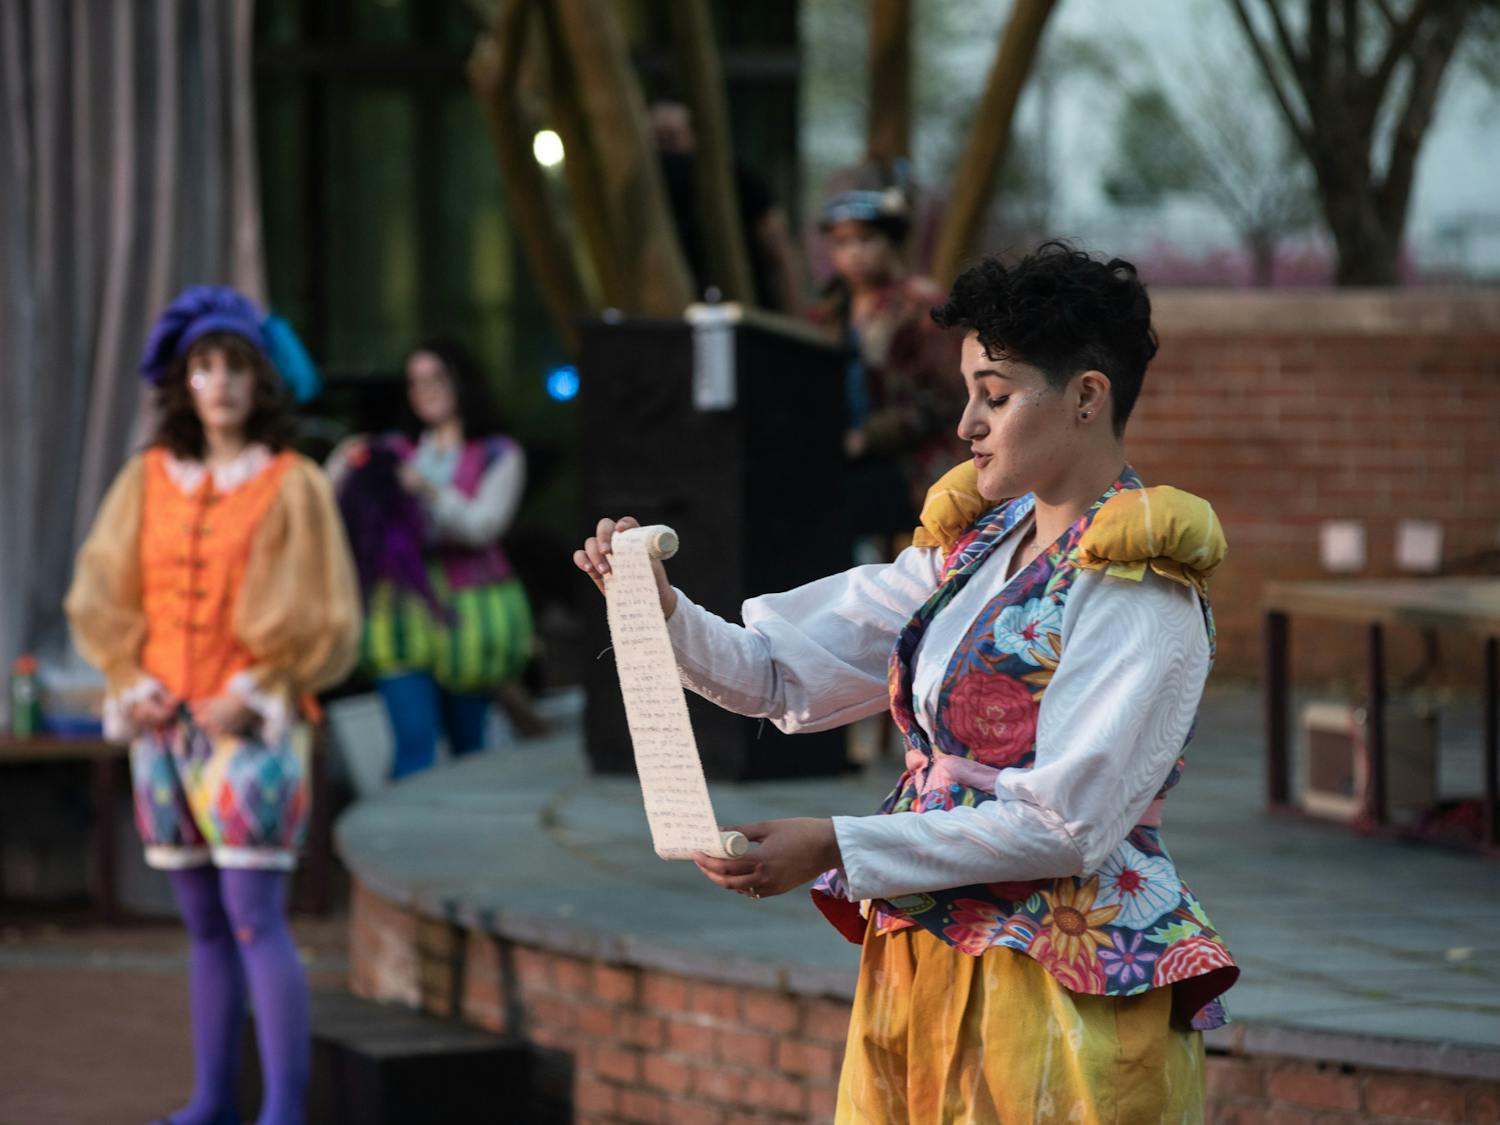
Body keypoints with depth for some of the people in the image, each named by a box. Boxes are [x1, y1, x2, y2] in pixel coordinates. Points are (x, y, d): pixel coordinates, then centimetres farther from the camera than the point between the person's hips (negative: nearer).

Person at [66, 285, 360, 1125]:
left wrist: (251, 697, -11)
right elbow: (103, 592, 10)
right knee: (204, 922, 9)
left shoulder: (294, 486, -3)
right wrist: (132, 683, -2)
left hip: (252, 727, -4)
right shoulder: (149, 480, 9)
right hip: (165, 725, 4)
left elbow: (322, 619, -4)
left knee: (256, 916, -12)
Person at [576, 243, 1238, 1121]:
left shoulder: (1137, 583, -13)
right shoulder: (974, 543, 11)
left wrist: (838, 848, -21)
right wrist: (660, 609, -7)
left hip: (1061, 990, -7)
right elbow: (783, 674, 11)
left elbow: (1066, 826, -20)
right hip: (919, 971, 7)